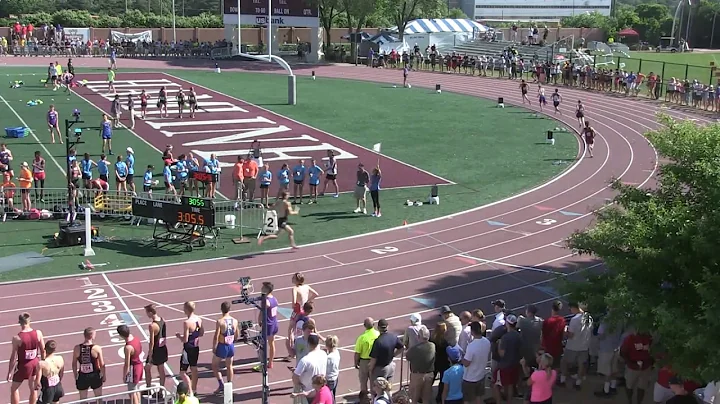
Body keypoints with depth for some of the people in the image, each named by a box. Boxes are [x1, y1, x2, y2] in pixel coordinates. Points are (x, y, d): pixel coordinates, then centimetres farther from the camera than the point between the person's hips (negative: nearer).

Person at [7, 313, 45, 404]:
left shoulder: (17, 338, -20)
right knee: (33, 388, 21)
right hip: (35, 363, 4)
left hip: (24, 365, -4)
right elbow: (43, 350, 0)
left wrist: (10, 372, -4)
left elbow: (13, 357, -15)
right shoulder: (38, 333, -11)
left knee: (14, 389, 15)